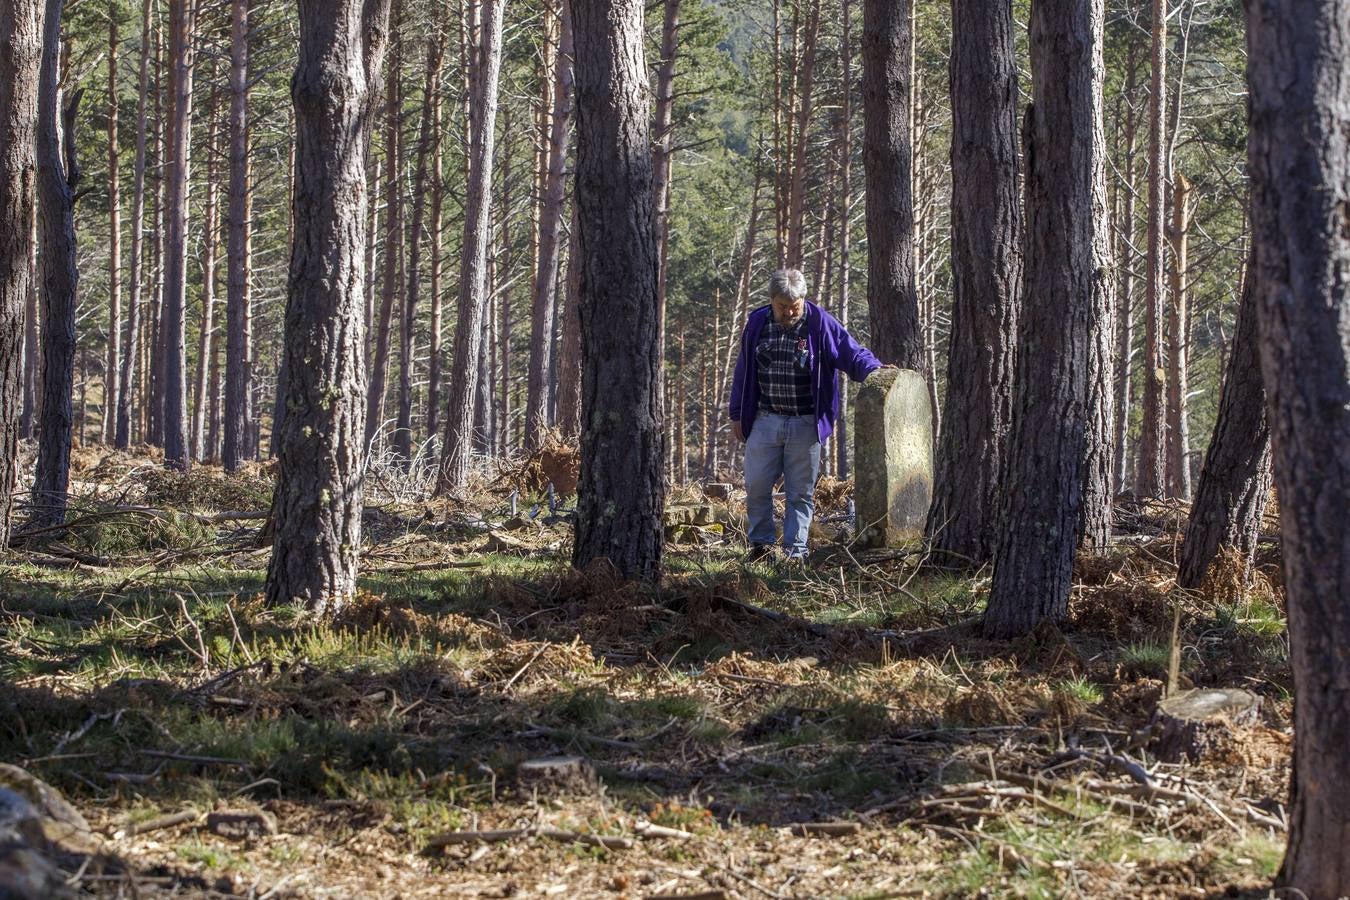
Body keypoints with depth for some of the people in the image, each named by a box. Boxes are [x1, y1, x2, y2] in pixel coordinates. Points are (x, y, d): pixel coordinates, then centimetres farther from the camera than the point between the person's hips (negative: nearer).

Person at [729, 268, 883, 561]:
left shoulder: (820, 324, -7)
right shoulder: (757, 323, 3)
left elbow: (853, 354, -10)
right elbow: (743, 371, 11)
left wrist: (874, 370, -32)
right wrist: (737, 415, 13)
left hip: (805, 424, -2)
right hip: (765, 421, 2)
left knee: (801, 491, 2)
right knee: (756, 485, 2)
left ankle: (795, 550, 9)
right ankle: (761, 542, 18)